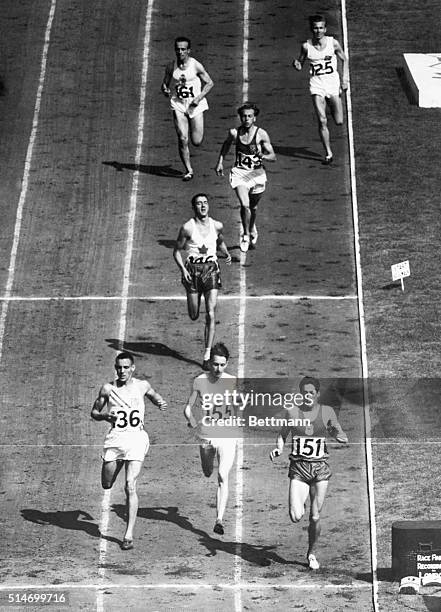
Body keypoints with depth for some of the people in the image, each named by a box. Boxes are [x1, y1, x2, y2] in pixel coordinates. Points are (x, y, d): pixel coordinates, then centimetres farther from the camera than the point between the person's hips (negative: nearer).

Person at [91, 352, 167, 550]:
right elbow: (94, 412, 12)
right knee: (106, 485, 12)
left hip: (136, 438, -2)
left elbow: (156, 398, 23)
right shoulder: (108, 388, 3)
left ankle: (129, 534, -11)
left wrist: (161, 404, 0)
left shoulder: (142, 385, 4)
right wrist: (105, 416, -10)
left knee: (130, 486, -13)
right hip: (114, 438, 2)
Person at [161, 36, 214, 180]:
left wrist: (199, 97, -14)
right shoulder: (171, 67, -1)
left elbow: (209, 83, -1)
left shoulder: (196, 66, -9)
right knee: (182, 139, -9)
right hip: (178, 105, 1)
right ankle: (188, 170, 7)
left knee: (197, 142, -2)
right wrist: (165, 90, -15)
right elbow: (164, 84, 9)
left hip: (195, 105, -1)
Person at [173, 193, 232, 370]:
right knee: (194, 316, 6)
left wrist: (227, 253, 4)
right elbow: (177, 251, 1)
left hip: (211, 269, 1)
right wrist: (183, 269, -13)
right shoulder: (187, 228, -6)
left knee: (211, 314, -9)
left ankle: (207, 355, -5)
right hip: (192, 269, -1)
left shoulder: (217, 226, 3)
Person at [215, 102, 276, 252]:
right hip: (239, 172, 0)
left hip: (256, 173, 0)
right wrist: (220, 162, 15)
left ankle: (252, 230, 47)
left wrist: (263, 156, -30)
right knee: (244, 205, -19)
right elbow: (226, 144, 20)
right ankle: (246, 235, 0)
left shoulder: (261, 134, -10)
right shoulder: (234, 132, -4)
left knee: (253, 207, 17)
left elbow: (273, 156, -10)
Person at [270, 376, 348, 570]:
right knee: (295, 517, -16)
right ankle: (299, 506, 21)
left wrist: (340, 437, -13)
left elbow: (339, 434, 10)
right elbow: (282, 435, 11)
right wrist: (279, 448, -9)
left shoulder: (327, 412, 1)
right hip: (298, 468, -1)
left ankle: (312, 553, 24)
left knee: (315, 517, 2)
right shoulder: (293, 413, -1)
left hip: (320, 469, 1)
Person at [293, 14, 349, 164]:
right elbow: (300, 65, 8)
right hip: (316, 84, -1)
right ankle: (328, 153, 3)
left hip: (333, 81, 1)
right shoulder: (306, 46, -4)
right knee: (322, 121, -9)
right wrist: (296, 65, -17)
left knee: (339, 121, 4)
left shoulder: (333, 43, -5)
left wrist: (345, 80, 0)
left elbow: (344, 60, 8)